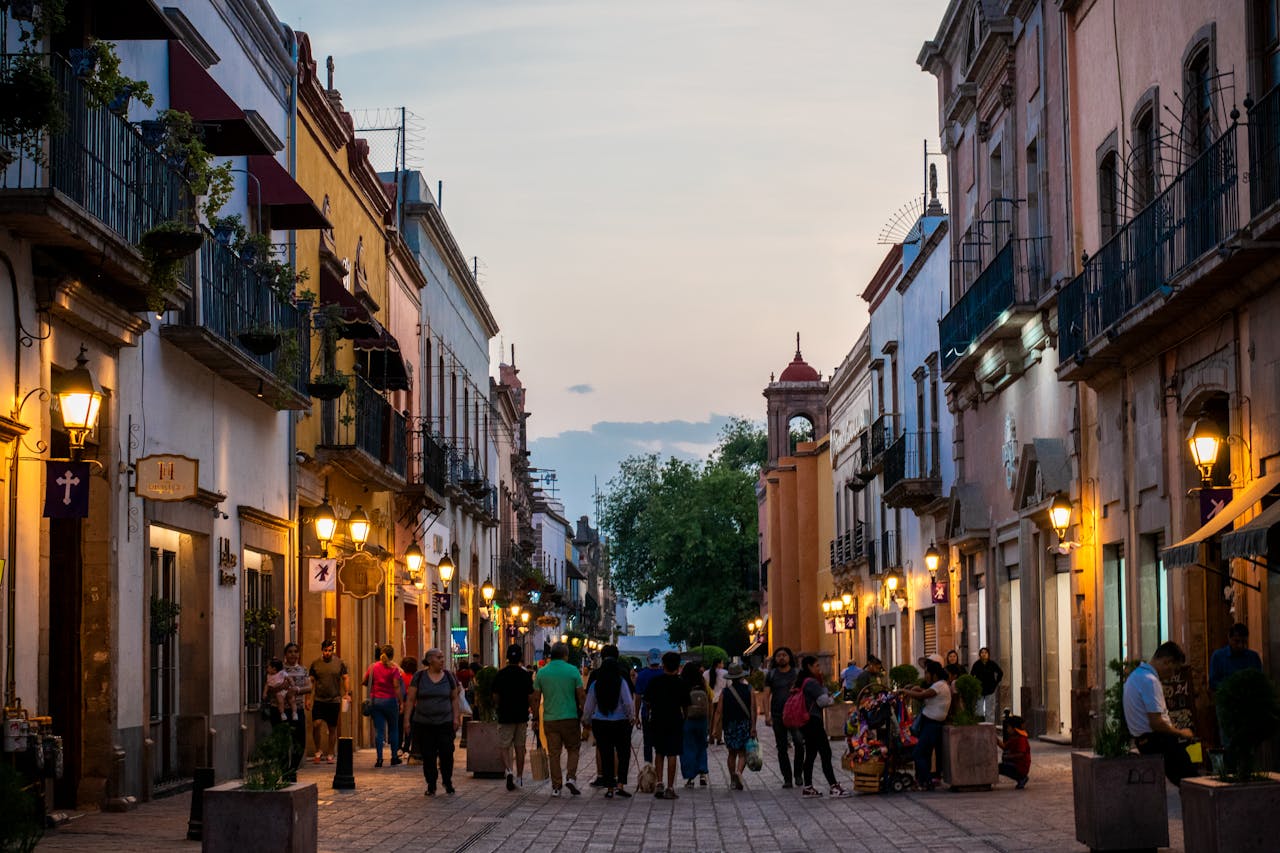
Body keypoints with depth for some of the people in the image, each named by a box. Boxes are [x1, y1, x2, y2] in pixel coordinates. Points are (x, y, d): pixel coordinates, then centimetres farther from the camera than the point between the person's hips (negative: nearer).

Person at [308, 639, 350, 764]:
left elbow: (346, 678, 7)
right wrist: (309, 698, 3)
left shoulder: (339, 663, 3)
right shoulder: (315, 663, 4)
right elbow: (311, 681, 8)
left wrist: (347, 693, -6)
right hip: (319, 700, 0)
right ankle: (318, 751, 0)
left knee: (332, 728, 5)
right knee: (316, 724, -17)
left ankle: (330, 755, 16)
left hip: (334, 701, 0)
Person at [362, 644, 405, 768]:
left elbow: (365, 682, 8)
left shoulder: (373, 667, 3)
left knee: (379, 731, 2)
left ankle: (379, 759, -4)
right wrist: (401, 702, -8)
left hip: (376, 701, 2)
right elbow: (397, 687, -12)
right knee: (393, 729, 12)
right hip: (390, 701, -2)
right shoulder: (393, 668, -7)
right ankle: (394, 757, 15)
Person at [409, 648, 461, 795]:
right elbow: (411, 699, 1)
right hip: (423, 723, -1)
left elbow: (454, 699, 10)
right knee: (428, 757, 2)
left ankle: (448, 782, 16)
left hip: (445, 722, 1)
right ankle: (431, 786, 14)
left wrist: (456, 717, 1)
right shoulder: (419, 676, 0)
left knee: (447, 754, -5)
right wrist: (407, 719, -4)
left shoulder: (448, 676, 5)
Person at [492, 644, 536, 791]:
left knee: (505, 747, 3)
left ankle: (509, 770, -21)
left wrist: (498, 707, 18)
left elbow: (495, 697, -1)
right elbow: (531, 697, -3)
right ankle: (519, 777, 17)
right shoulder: (526, 675, -4)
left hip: (505, 716, -2)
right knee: (520, 747, 12)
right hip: (522, 716, 2)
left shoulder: (500, 675, -6)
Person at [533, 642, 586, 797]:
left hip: (549, 719, 2)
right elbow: (581, 695, -3)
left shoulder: (541, 672, 3)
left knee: (553, 753, 6)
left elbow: (536, 698, 5)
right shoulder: (572, 670, -4)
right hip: (570, 717, -2)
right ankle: (570, 777, -6)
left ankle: (556, 787, 6)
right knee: (573, 749, 12)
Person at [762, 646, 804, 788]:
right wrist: (767, 715, -4)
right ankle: (787, 778, 11)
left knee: (799, 742, -20)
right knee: (782, 748, 4)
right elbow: (766, 696, 6)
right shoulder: (771, 674, 9)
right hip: (778, 715, 2)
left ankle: (797, 773, -3)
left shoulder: (797, 673, 7)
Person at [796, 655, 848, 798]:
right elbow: (823, 701, -17)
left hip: (807, 723, 10)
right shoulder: (812, 682, -15)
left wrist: (828, 697, 7)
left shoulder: (803, 682, 15)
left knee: (810, 755, 12)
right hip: (813, 721, -10)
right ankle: (833, 786, -7)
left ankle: (808, 787, 13)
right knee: (826, 753, -7)